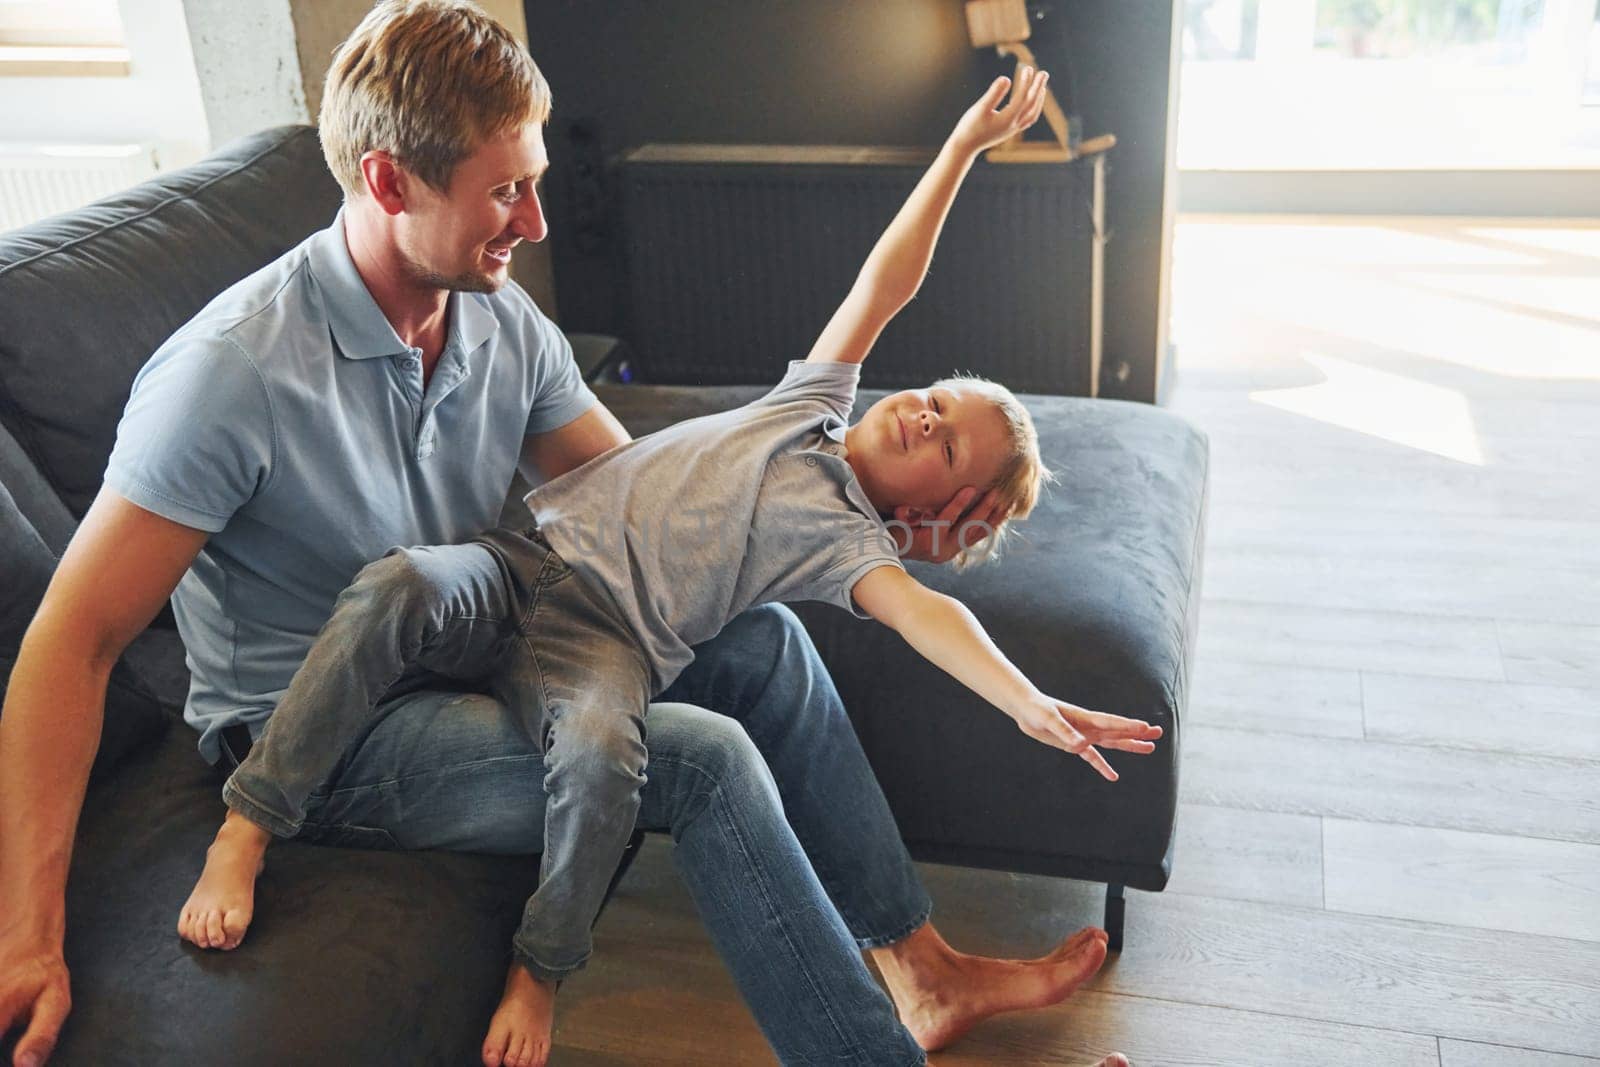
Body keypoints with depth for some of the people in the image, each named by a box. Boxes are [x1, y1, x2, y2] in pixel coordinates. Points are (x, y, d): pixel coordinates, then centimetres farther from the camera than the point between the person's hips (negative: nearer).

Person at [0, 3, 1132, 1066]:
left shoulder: (504, 321, -3)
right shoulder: (231, 371, -24)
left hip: (472, 655, 8)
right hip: (321, 739, -7)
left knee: (762, 640, -2)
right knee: (704, 758, -23)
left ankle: (920, 965, 6)